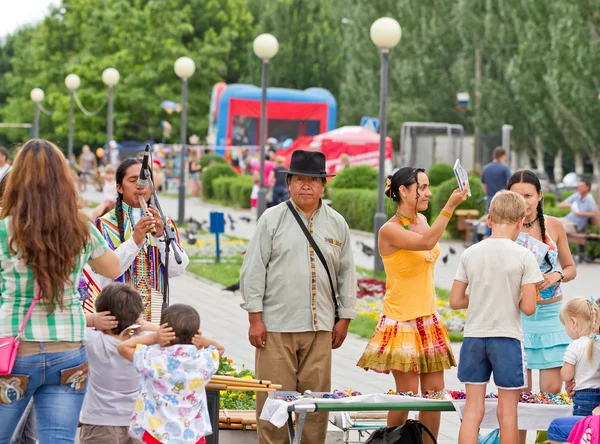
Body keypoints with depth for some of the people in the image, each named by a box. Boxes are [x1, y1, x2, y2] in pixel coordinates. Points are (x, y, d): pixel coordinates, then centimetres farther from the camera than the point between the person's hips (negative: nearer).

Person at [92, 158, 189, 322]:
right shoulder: (105, 224, -2)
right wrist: (134, 240, -23)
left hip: (155, 311, 3)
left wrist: (161, 236, -15)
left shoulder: (165, 223, 8)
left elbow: (178, 269, -2)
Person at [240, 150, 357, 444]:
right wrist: (255, 318, -5)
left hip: (320, 327, 3)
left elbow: (347, 273, 15)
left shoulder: (337, 224, 10)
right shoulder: (272, 219, 2)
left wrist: (344, 318, 10)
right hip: (276, 326, -3)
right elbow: (253, 270, 0)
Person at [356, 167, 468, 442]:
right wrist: (450, 206, -35)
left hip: (428, 319, 7)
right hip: (401, 321, -7)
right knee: (408, 393, -7)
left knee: (435, 391, 4)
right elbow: (426, 243, -30)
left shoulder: (422, 221, 9)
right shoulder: (390, 230, -14)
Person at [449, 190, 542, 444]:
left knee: (473, 409, 7)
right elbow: (528, 308, -12)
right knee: (507, 412, 7)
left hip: (474, 337, 3)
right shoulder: (524, 257, -9)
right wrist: (514, 299, 9)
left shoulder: (470, 254, 0)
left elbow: (455, 301, 3)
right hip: (507, 338, -3)